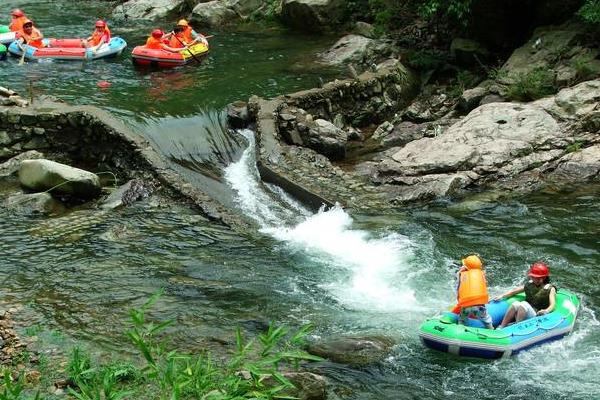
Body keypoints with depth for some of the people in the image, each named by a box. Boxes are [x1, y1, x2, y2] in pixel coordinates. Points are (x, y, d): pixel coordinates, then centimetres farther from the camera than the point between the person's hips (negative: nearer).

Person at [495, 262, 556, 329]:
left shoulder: (550, 289, 2)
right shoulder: (529, 284, 17)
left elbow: (552, 305, -12)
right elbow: (514, 291, 23)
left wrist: (546, 311, -33)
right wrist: (502, 296, 9)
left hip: (537, 316, -4)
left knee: (524, 304, -31)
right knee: (516, 304, -27)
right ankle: (500, 328, -30)